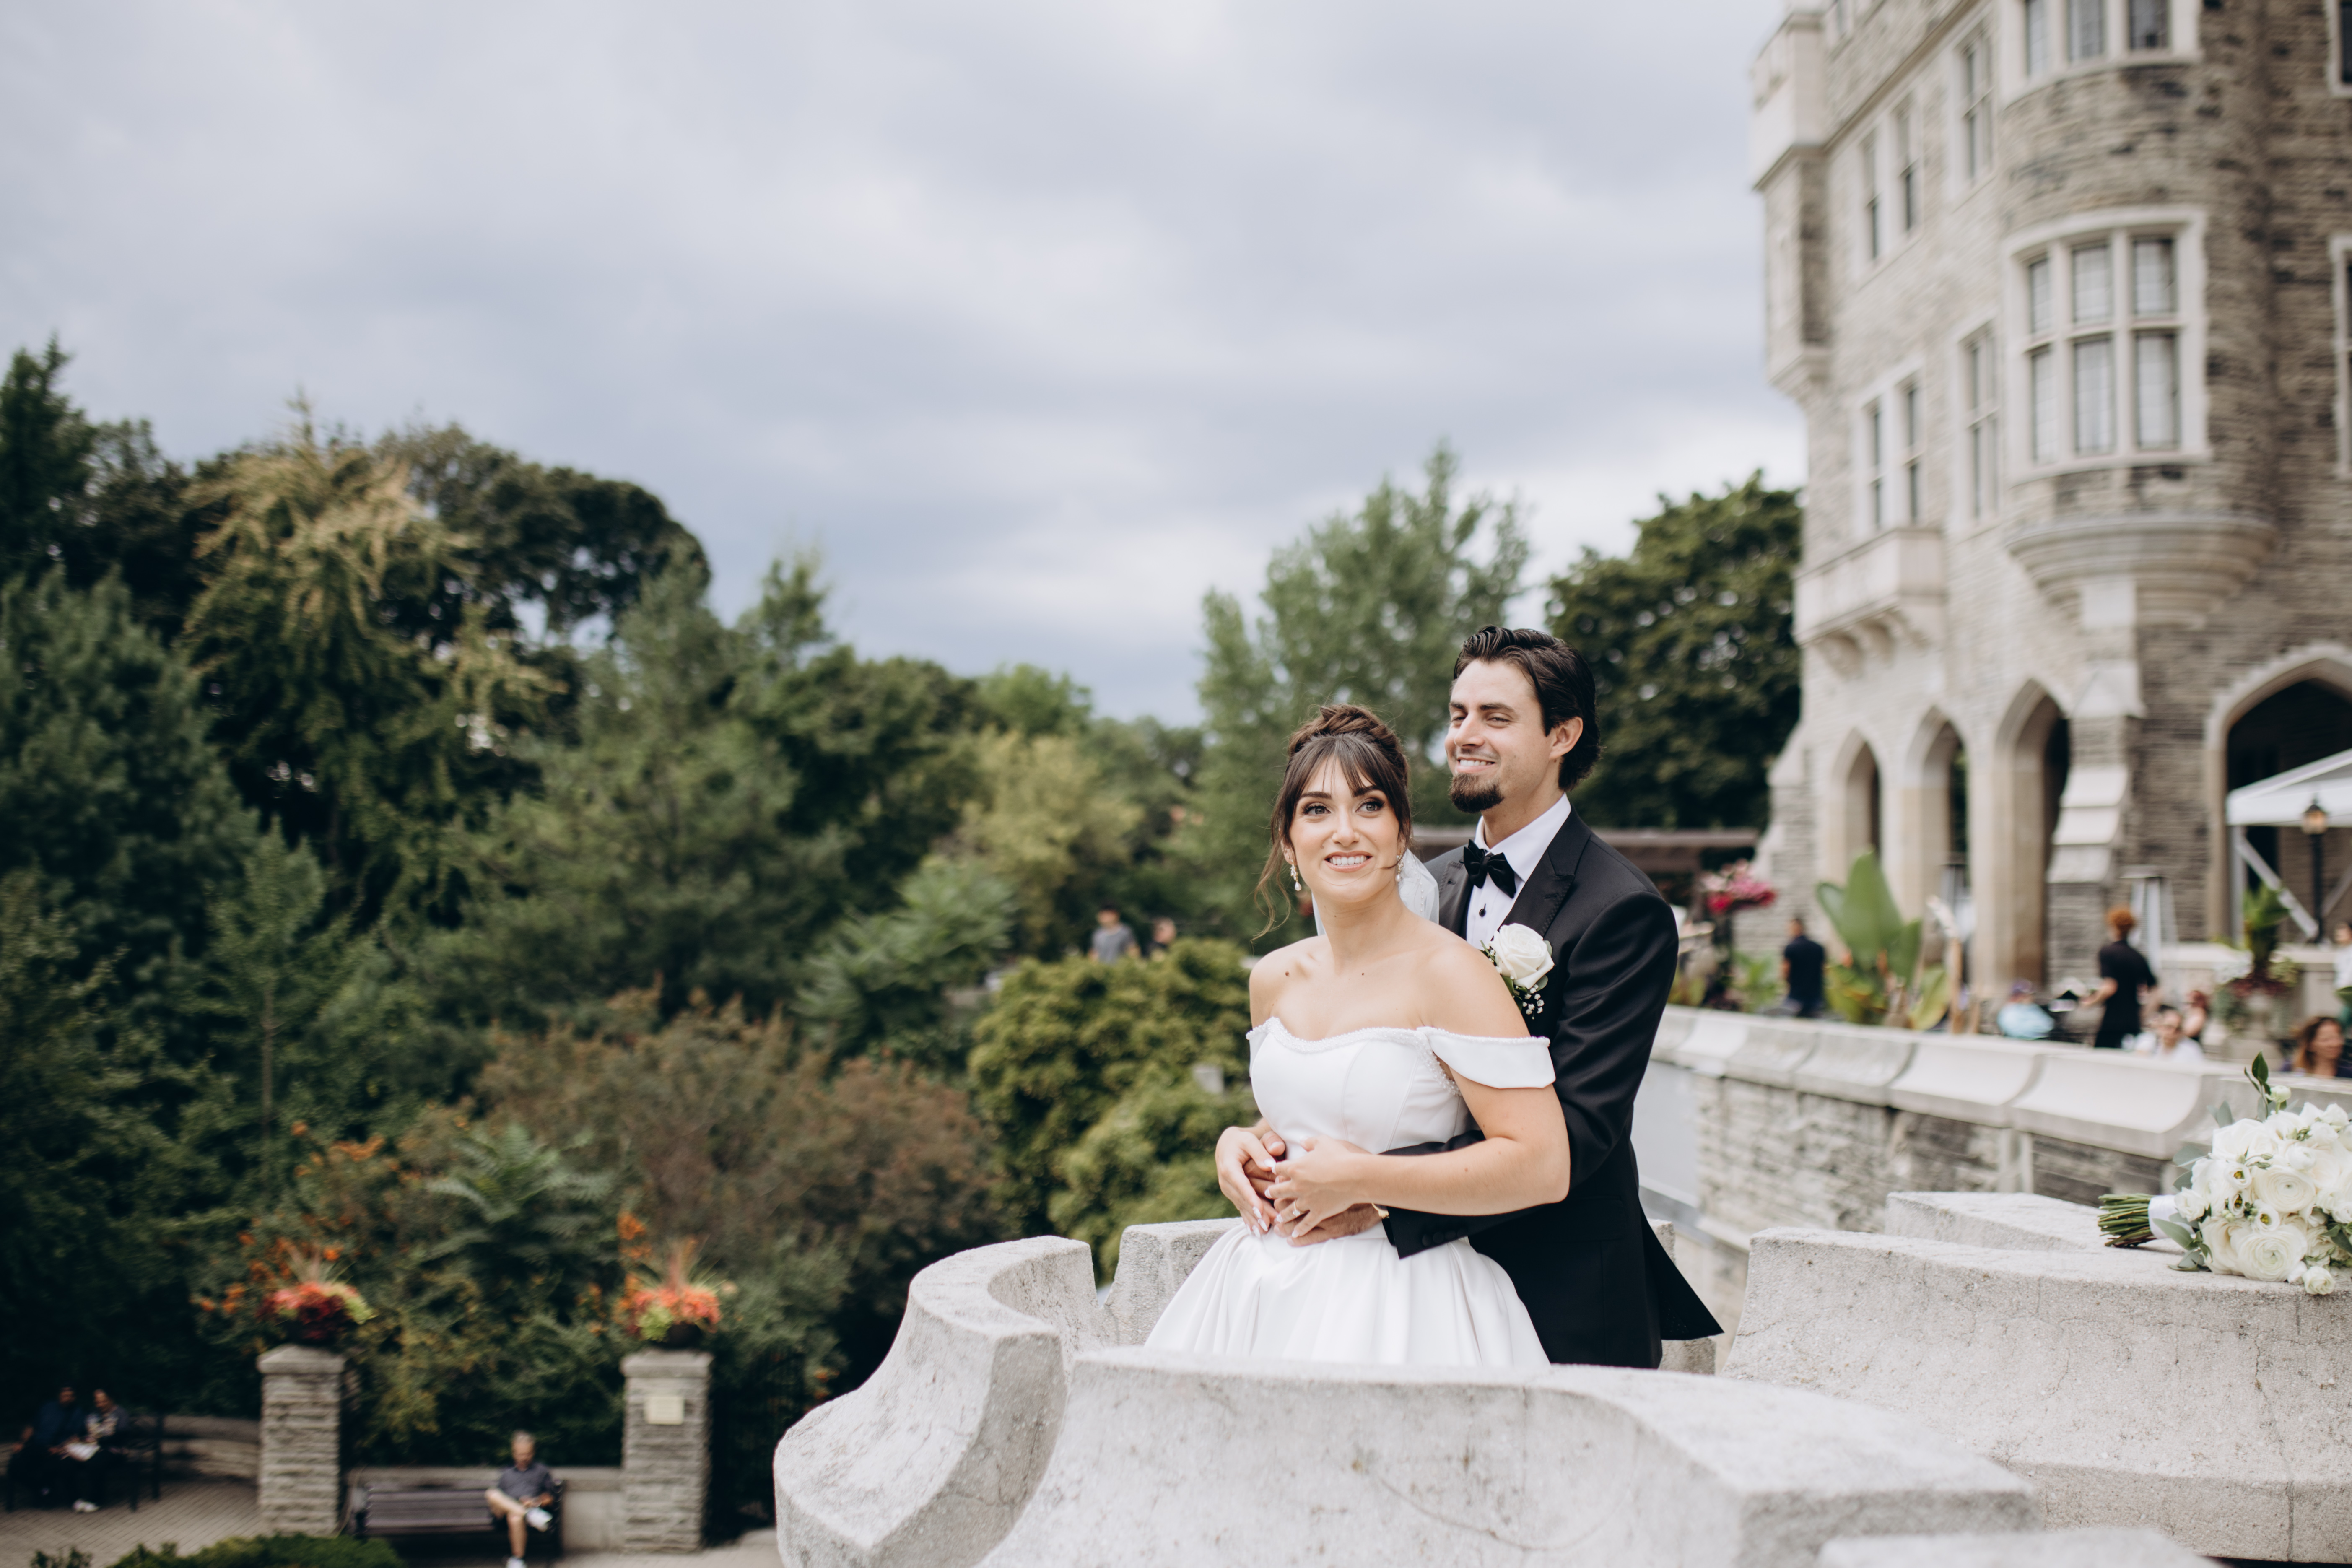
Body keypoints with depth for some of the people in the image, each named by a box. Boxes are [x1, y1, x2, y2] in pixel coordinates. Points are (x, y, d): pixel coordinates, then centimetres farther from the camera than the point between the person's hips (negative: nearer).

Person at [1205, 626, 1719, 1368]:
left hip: (1563, 1307, -5)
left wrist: (1381, 1191, -30)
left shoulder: (1622, 910, -13)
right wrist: (1254, 1138, -14)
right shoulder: (1430, 887, 9)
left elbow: (1573, 1132, -21)